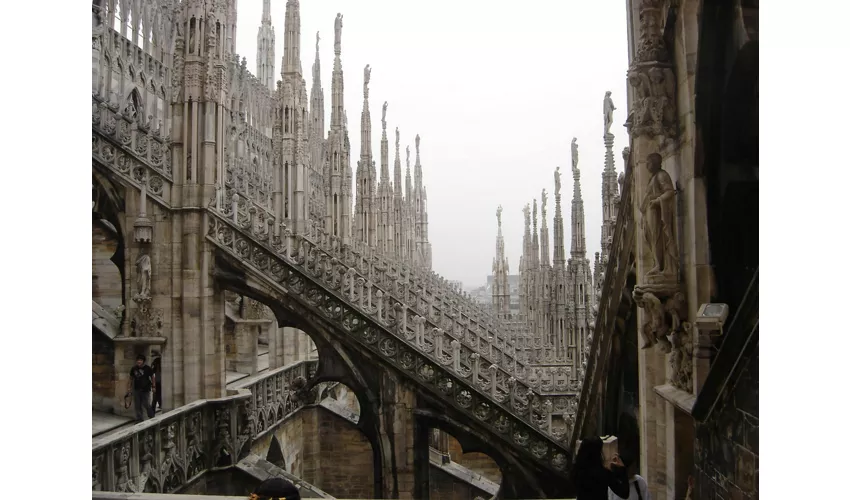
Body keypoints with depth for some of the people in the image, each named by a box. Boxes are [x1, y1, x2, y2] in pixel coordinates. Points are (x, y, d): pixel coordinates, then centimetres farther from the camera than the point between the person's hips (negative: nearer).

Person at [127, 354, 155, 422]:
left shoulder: (147, 368, -5)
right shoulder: (134, 369, 3)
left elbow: (152, 377, 1)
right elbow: (131, 378, 12)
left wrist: (153, 386, -2)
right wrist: (129, 387, 7)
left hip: (146, 390, -4)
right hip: (136, 390, 4)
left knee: (146, 405, -5)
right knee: (138, 406, 5)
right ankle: (139, 419, 14)